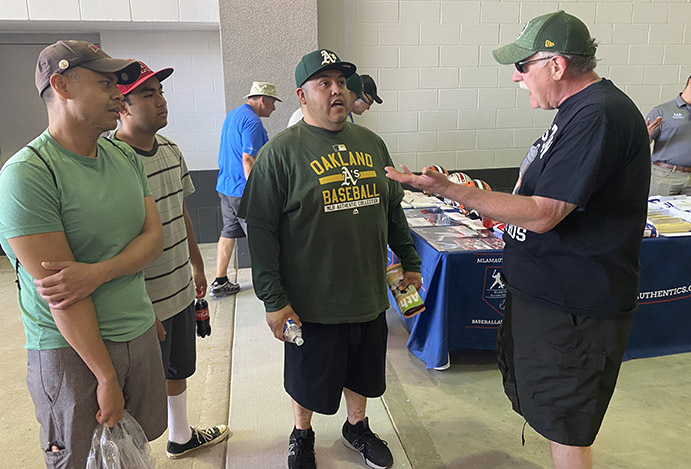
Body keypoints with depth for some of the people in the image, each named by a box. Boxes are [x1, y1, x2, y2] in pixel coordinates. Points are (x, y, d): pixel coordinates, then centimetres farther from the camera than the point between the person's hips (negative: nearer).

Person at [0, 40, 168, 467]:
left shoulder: (125, 157, 6)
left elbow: (154, 238, 1)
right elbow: (60, 293, -19)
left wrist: (99, 273, -18)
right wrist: (106, 376, -15)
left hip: (140, 333, 6)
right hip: (71, 350, -5)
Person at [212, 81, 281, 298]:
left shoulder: (233, 114, 17)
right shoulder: (252, 121, -15)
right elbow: (248, 159, -23)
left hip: (225, 186, 10)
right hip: (243, 190, -10)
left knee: (228, 233, 14)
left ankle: (220, 283, 19)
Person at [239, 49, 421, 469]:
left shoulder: (371, 143, 6)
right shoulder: (282, 151, -10)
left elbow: (394, 209, 14)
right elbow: (261, 230, -12)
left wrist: (410, 262, 14)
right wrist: (273, 299, -14)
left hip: (370, 295, 5)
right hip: (312, 304, -4)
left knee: (363, 372, 22)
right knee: (310, 378, 17)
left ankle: (358, 427, 48)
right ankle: (302, 435, 44)